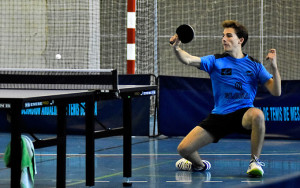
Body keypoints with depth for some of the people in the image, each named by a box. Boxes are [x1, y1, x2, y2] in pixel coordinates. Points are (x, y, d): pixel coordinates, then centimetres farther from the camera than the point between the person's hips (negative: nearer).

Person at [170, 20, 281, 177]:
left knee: (257, 115, -39)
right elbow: (188, 60, -13)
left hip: (243, 114, -2)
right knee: (183, 149, -11)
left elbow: (276, 92, -2)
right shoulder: (216, 61, 4)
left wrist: (274, 67, -17)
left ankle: (254, 162, -19)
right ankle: (199, 165, 26)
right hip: (218, 116, 2)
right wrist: (176, 48, -33)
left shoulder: (254, 65, 3)